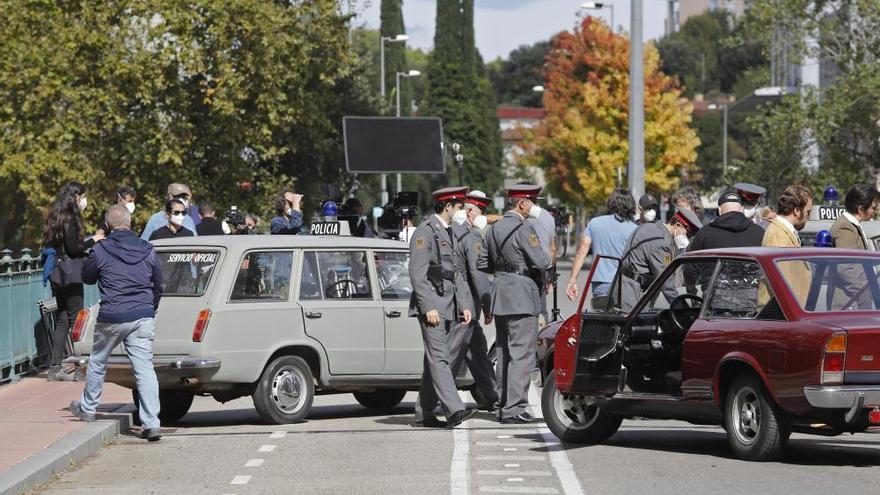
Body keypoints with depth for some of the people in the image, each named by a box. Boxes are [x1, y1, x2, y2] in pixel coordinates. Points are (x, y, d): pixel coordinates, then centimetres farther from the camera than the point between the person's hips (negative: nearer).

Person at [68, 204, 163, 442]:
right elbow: (158, 285, 15)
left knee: (97, 362, 20)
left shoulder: (101, 251, -6)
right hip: (143, 317, 2)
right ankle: (151, 424, -8)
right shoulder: (147, 250, 4)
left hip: (112, 319, -2)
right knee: (145, 368, -1)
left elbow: (87, 277, 11)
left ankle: (87, 408, 37)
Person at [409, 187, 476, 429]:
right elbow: (418, 274, -14)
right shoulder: (425, 232, -8)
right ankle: (454, 410, -22)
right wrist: (429, 307, -19)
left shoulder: (450, 232, 20)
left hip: (449, 308, 9)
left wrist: (465, 305, 13)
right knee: (439, 358, -12)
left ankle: (424, 414, 12)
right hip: (432, 306, -9)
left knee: (434, 361, 8)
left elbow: (459, 273, 22)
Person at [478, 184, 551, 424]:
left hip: (500, 296, 9)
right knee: (522, 353, -7)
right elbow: (541, 262, -18)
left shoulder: (494, 228, 12)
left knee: (504, 352, 14)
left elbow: (482, 264, 15)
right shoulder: (523, 229, -14)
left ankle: (503, 404, 17)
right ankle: (514, 407, -11)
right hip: (521, 296, -9)